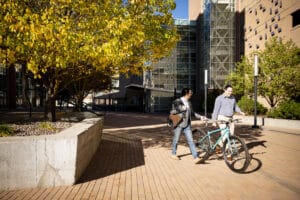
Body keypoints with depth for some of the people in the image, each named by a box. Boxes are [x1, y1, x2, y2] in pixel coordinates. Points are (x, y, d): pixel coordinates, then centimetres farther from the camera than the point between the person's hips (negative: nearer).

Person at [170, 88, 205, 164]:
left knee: (191, 141, -3)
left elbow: (192, 112, 21)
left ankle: (196, 157, -6)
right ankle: (173, 154, 31)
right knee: (176, 140, 9)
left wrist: (200, 117, 12)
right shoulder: (177, 101, -6)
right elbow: (172, 112, -8)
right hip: (178, 124, -5)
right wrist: (180, 109, -19)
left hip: (187, 125, 5)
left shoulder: (189, 103, 13)